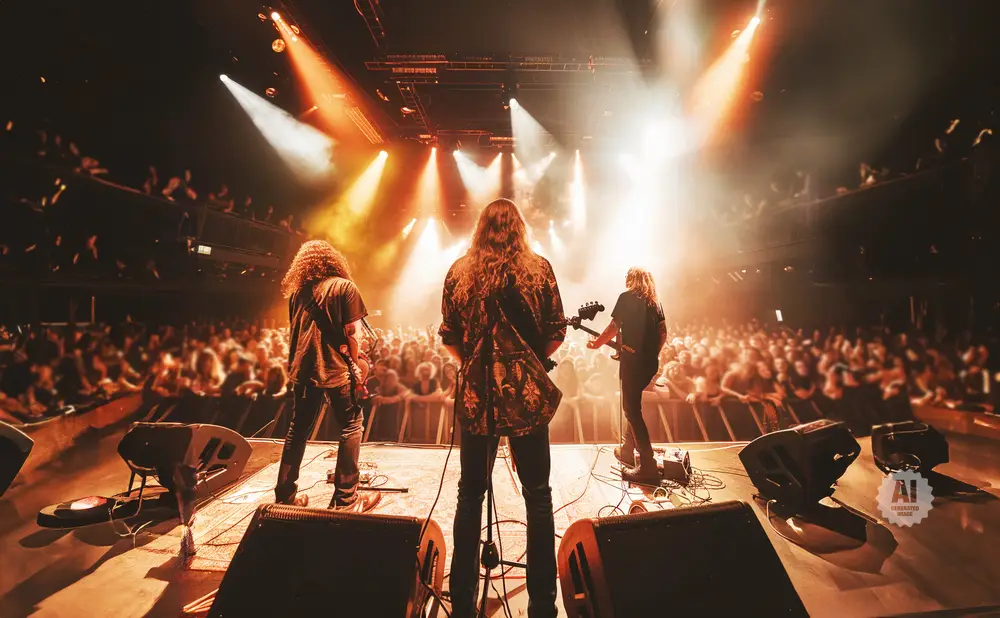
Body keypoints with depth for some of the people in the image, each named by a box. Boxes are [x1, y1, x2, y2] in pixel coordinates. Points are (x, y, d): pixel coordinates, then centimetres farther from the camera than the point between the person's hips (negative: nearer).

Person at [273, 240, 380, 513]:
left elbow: (293, 330, 15)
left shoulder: (296, 290, 11)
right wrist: (354, 363, 3)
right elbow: (351, 331, -9)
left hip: (302, 368, 6)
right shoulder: (345, 286, -3)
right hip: (335, 368, -6)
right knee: (351, 427, 4)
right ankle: (345, 498, 7)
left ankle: (285, 495, 24)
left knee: (298, 429, 16)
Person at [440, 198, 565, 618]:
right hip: (526, 392, -1)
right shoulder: (538, 268, -1)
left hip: (475, 394, 2)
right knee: (537, 496, 12)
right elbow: (556, 333, -1)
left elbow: (448, 337, 4)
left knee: (470, 494, 14)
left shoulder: (459, 271, 3)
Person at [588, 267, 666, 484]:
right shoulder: (655, 302, 16)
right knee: (634, 406, 22)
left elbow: (614, 327, -8)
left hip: (632, 361, -7)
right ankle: (627, 451, 33)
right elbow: (663, 333, 13)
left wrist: (596, 344, 6)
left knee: (632, 410, -4)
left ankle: (648, 468, -8)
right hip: (651, 363, 8)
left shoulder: (627, 297, -3)